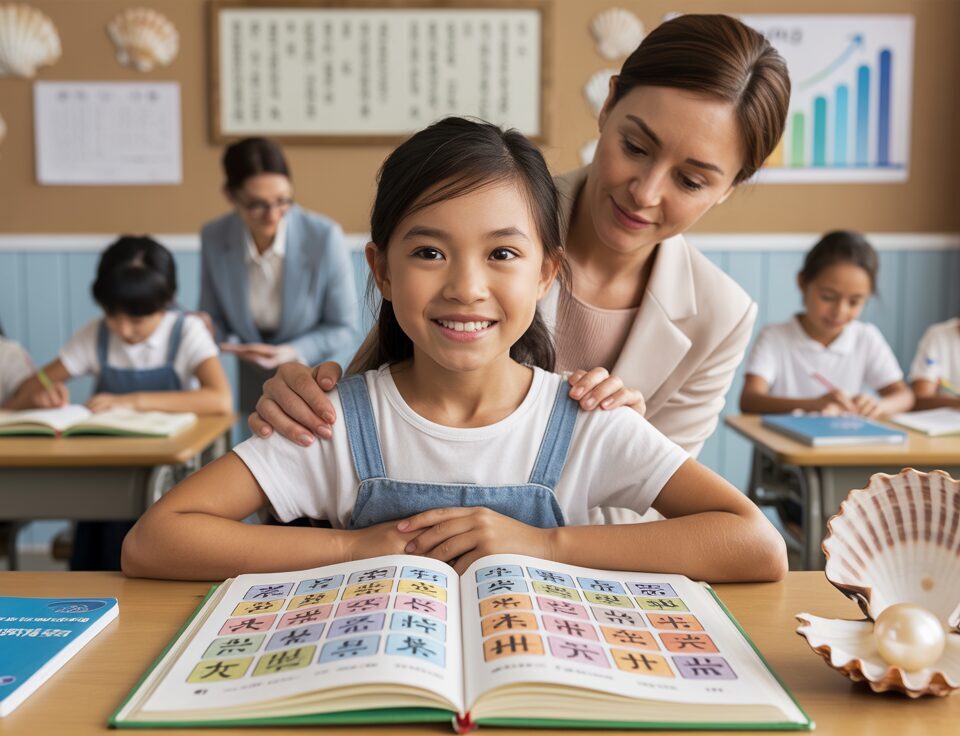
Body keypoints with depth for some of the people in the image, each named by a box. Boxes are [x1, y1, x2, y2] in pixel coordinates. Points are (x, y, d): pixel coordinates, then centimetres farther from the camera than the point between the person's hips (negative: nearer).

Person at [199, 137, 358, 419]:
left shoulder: (325, 237, -23)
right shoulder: (214, 238, -13)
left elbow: (344, 328, -11)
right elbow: (216, 319, 1)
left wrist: (293, 351, -24)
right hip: (256, 384, 3)